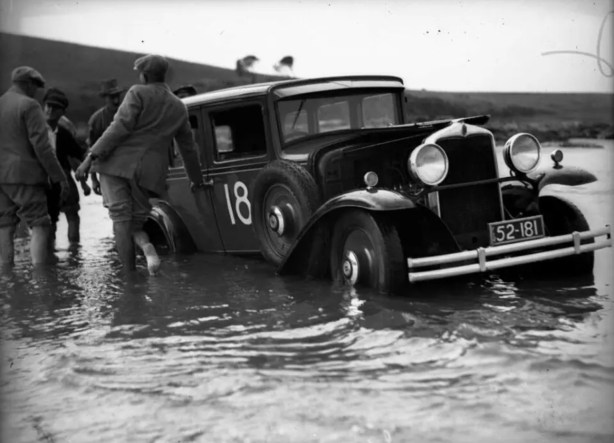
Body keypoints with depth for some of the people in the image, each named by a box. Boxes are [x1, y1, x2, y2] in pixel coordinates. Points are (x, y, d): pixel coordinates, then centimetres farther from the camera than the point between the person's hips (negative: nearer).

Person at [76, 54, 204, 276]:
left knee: (121, 220, -2)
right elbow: (188, 147, 27)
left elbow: (120, 127, -10)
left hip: (118, 163, -4)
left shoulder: (138, 93, 3)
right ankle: (147, 246, -18)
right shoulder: (179, 107, 18)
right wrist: (196, 179, 38)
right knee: (136, 222, 14)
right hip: (149, 171, 4)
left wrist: (92, 156, -12)